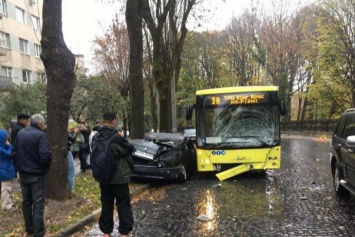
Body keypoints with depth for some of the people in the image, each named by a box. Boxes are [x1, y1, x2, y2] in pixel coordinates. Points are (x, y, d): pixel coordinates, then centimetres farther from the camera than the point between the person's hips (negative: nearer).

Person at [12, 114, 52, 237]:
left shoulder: (20, 133, 5)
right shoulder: (41, 135, -17)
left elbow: (14, 152, 10)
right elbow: (45, 155, -24)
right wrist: (47, 166, -4)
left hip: (23, 173, 7)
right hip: (36, 174, -7)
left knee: (26, 202, 16)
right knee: (38, 203, 2)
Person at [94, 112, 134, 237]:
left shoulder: (96, 137, 1)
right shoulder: (116, 138, -22)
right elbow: (129, 150, -10)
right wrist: (122, 138, 3)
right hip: (119, 176, -6)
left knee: (106, 203, 14)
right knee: (123, 204, 6)